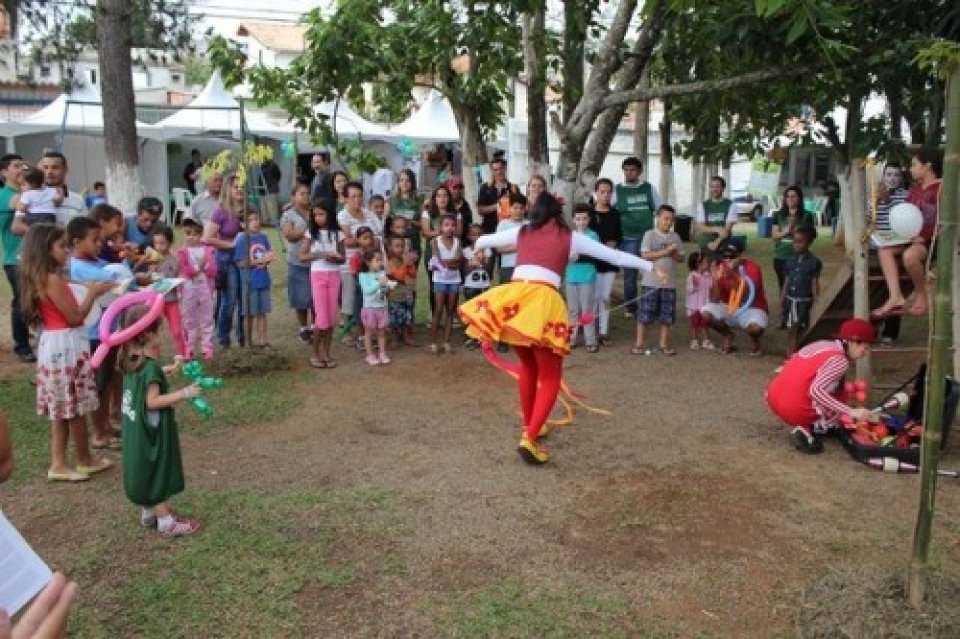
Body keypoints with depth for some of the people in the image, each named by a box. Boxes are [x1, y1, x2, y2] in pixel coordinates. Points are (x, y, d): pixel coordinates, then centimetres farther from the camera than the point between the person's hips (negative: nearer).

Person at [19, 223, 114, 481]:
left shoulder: (40, 278, 11)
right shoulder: (53, 279, -19)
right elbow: (75, 318, -16)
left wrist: (90, 292, 12)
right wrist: (93, 294, -5)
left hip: (53, 345, 10)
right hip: (65, 347, -10)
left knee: (62, 408, 14)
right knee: (76, 408, 4)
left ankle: (58, 464, 20)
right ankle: (85, 460, 18)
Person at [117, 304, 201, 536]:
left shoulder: (132, 362, 3)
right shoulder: (151, 367, -24)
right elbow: (152, 401, -26)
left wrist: (164, 372, 17)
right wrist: (183, 393, -27)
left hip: (136, 432, 9)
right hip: (151, 432, -9)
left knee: (147, 473, 21)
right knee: (158, 474, 1)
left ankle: (149, 513, 34)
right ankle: (166, 522, 10)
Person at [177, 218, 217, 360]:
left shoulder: (209, 250, 2)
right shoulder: (182, 251, 0)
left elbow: (213, 270, -5)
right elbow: (186, 270, -12)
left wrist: (205, 265, -21)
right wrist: (200, 266, -15)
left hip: (205, 289, 1)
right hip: (188, 290, -1)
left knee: (207, 319, 6)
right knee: (189, 320, 7)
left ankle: (207, 348, 12)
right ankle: (188, 349, 14)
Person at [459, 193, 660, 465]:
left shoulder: (521, 232, 22)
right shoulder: (570, 237, 15)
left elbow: (483, 241, 39)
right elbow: (614, 255, 19)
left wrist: (477, 246, 63)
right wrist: (649, 265, 31)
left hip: (512, 297, 4)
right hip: (543, 301, -4)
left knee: (528, 365, 26)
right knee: (550, 376, 7)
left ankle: (529, 426, 35)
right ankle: (530, 439, -8)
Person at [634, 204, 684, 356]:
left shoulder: (675, 237, 9)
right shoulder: (650, 235, -3)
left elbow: (681, 258, 10)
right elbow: (645, 255, -14)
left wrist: (673, 254, -11)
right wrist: (665, 252, -18)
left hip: (669, 282, 4)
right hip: (650, 282, -4)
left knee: (667, 315, 8)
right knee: (644, 313, -1)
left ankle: (664, 343, 19)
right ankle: (639, 343, 7)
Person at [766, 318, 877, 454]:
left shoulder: (823, 344, 13)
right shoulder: (839, 361, -11)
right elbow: (816, 391, -24)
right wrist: (852, 412, -20)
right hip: (793, 408, -8)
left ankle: (803, 427, 15)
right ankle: (804, 432, -4)